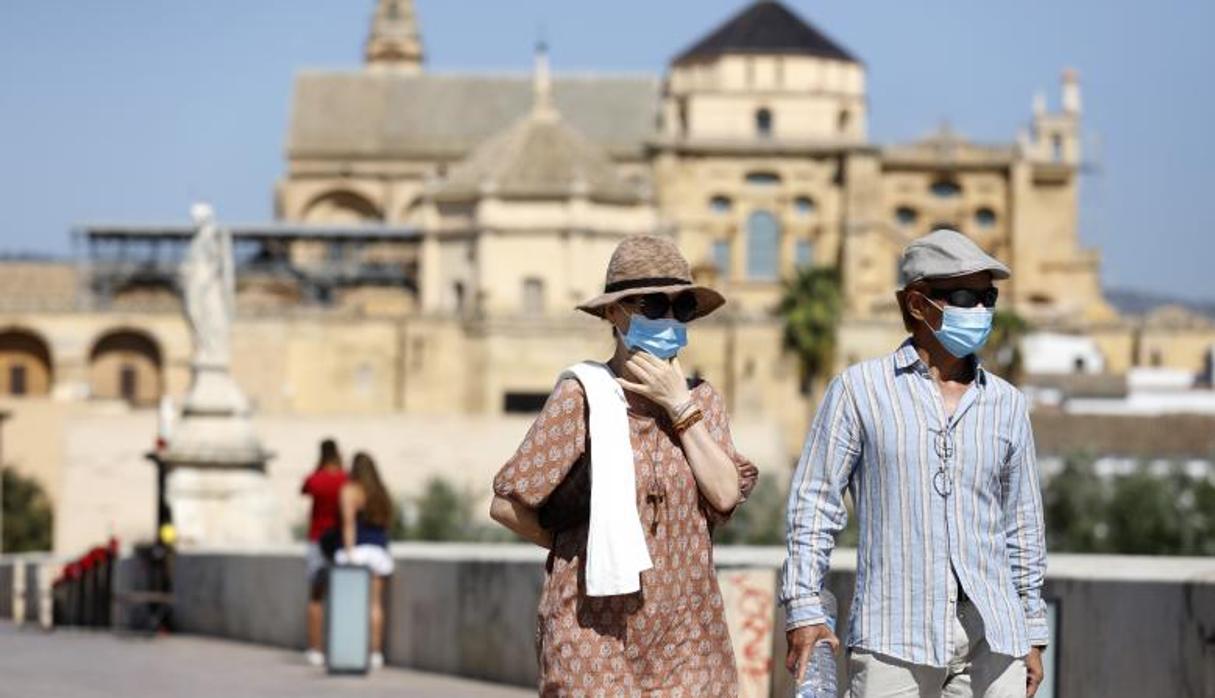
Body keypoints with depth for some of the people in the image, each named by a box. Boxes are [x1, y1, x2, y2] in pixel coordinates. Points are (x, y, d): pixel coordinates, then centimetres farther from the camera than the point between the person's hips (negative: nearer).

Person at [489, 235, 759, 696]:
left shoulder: (702, 401, 12)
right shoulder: (582, 395, -5)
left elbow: (726, 495, -3)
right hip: (597, 637, -4)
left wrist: (681, 408, -5)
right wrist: (585, 546, 6)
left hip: (686, 639, 4)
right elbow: (506, 505, -4)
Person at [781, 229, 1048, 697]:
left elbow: (1022, 525, 18)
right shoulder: (859, 390, 4)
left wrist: (1033, 632, 16)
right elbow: (814, 502, 3)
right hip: (893, 637, -3)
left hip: (991, 638, 3)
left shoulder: (1006, 404, 13)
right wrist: (803, 611, -5)